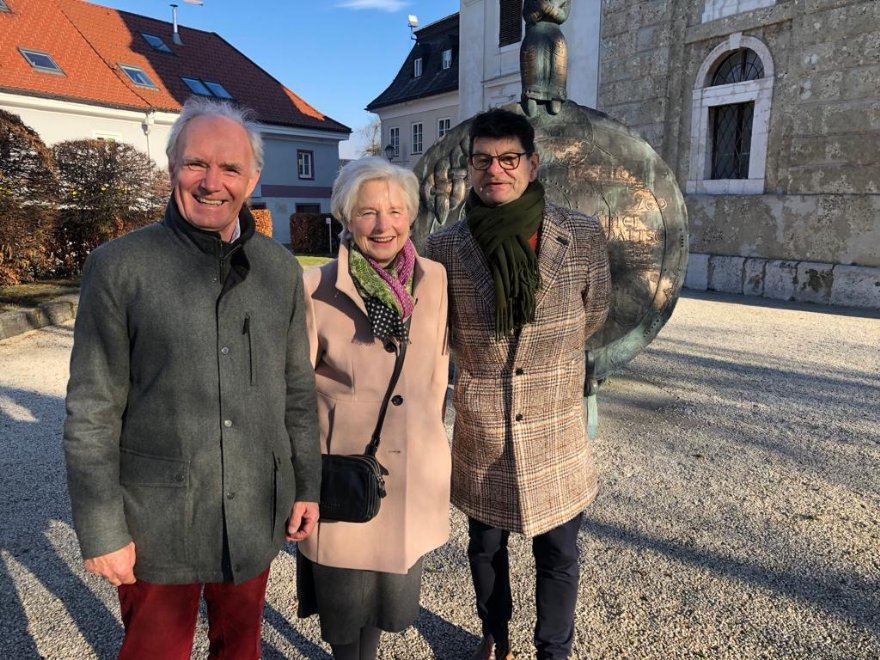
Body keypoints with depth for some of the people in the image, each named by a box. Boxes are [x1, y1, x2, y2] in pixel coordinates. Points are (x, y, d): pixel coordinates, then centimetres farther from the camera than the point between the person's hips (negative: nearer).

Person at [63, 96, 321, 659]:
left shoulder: (281, 269, 0)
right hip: (157, 525, -2)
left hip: (257, 516, 3)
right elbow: (92, 412, -8)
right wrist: (101, 530, -7)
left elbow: (298, 389, 6)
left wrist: (307, 485, 6)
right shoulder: (120, 266, -10)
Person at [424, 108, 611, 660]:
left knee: (558, 556, 15)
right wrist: (484, 357, 0)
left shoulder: (584, 235, -9)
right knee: (485, 547, 22)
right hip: (480, 433, 1)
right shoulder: (445, 247, -10)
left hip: (557, 432, 0)